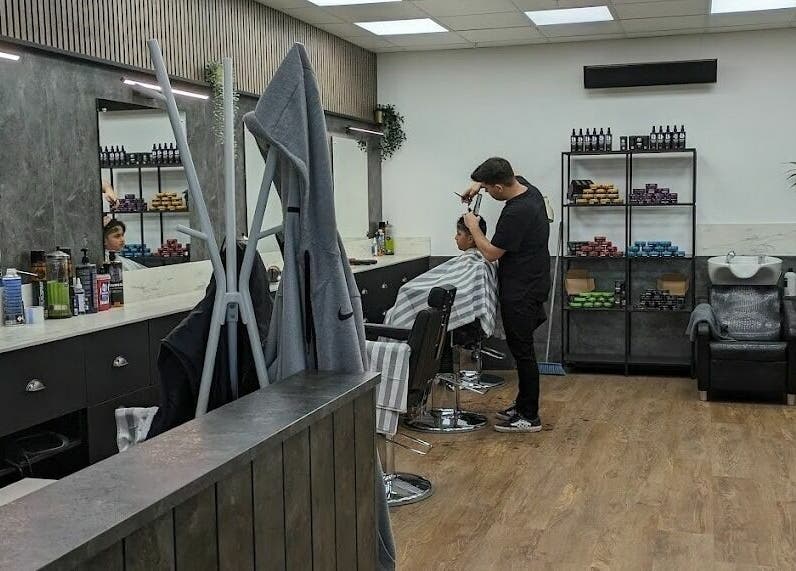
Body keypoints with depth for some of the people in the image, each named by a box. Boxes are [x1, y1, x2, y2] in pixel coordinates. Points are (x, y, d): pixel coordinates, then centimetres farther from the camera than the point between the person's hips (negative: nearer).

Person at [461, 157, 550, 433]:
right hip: (527, 285, 10)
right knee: (522, 349, 16)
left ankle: (530, 417, 6)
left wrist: (473, 227, -3)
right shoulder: (526, 187, 3)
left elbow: (492, 253, -17)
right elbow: (506, 175, 27)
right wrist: (479, 183, 12)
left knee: (522, 351, -2)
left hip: (521, 292, -10)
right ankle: (523, 405, 26)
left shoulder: (516, 213, -26)